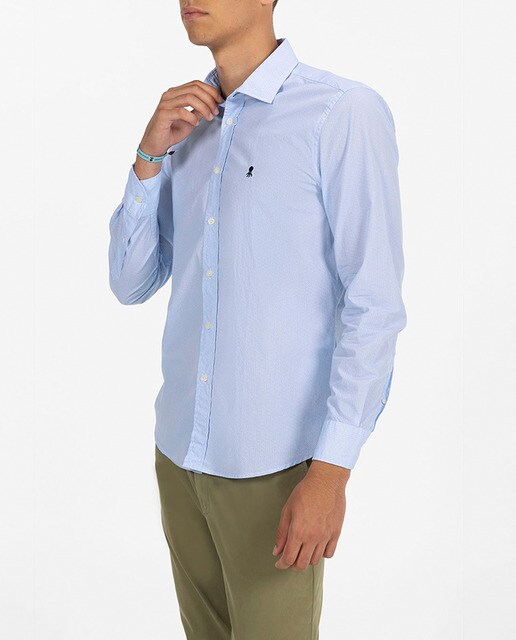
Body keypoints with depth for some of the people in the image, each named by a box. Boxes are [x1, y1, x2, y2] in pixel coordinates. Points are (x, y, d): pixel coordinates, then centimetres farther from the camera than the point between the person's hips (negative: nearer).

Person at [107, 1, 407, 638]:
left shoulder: (344, 113, -13)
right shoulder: (186, 125, 8)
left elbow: (375, 303, -15)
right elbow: (131, 284, 8)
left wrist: (331, 471, -18)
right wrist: (150, 153, -6)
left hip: (273, 464, -6)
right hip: (180, 448, 6)